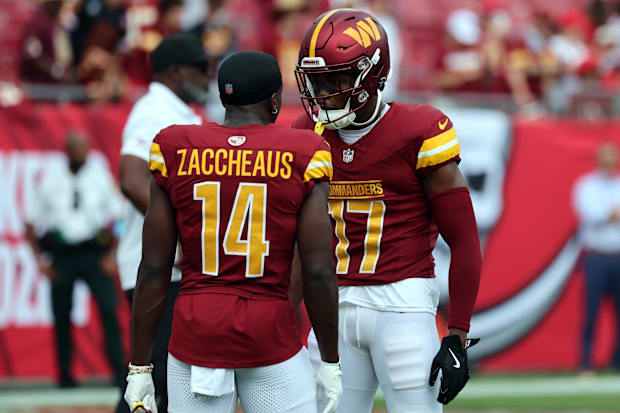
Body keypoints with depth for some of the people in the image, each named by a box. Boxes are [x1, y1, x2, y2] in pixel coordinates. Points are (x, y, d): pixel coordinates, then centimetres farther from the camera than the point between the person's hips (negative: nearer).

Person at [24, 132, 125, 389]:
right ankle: (65, 375, 13)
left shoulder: (100, 175, 3)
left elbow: (116, 217, 6)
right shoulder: (50, 180, 3)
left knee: (108, 309, -12)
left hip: (93, 252, -1)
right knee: (61, 317, 3)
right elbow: (31, 222, 7)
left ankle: (119, 371, -11)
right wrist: (40, 259, 1)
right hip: (60, 255, 1)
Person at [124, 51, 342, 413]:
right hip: (272, 335, -2)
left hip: (197, 330, 2)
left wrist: (140, 367, 7)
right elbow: (318, 273, -4)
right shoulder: (302, 156, -4)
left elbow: (154, 270, 2)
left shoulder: (176, 153, 1)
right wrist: (331, 362, 6)